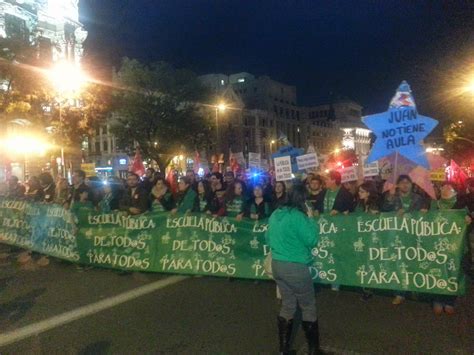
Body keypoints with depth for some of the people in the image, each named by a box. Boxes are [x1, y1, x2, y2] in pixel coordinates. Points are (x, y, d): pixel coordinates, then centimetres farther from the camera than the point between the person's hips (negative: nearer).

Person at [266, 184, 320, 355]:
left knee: (288, 305, 19)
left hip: (277, 265, 7)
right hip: (295, 267, -7)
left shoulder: (275, 214, 6)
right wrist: (311, 219, -5)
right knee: (308, 307, 10)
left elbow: (268, 239, 15)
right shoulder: (298, 216, -18)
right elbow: (312, 240, -14)